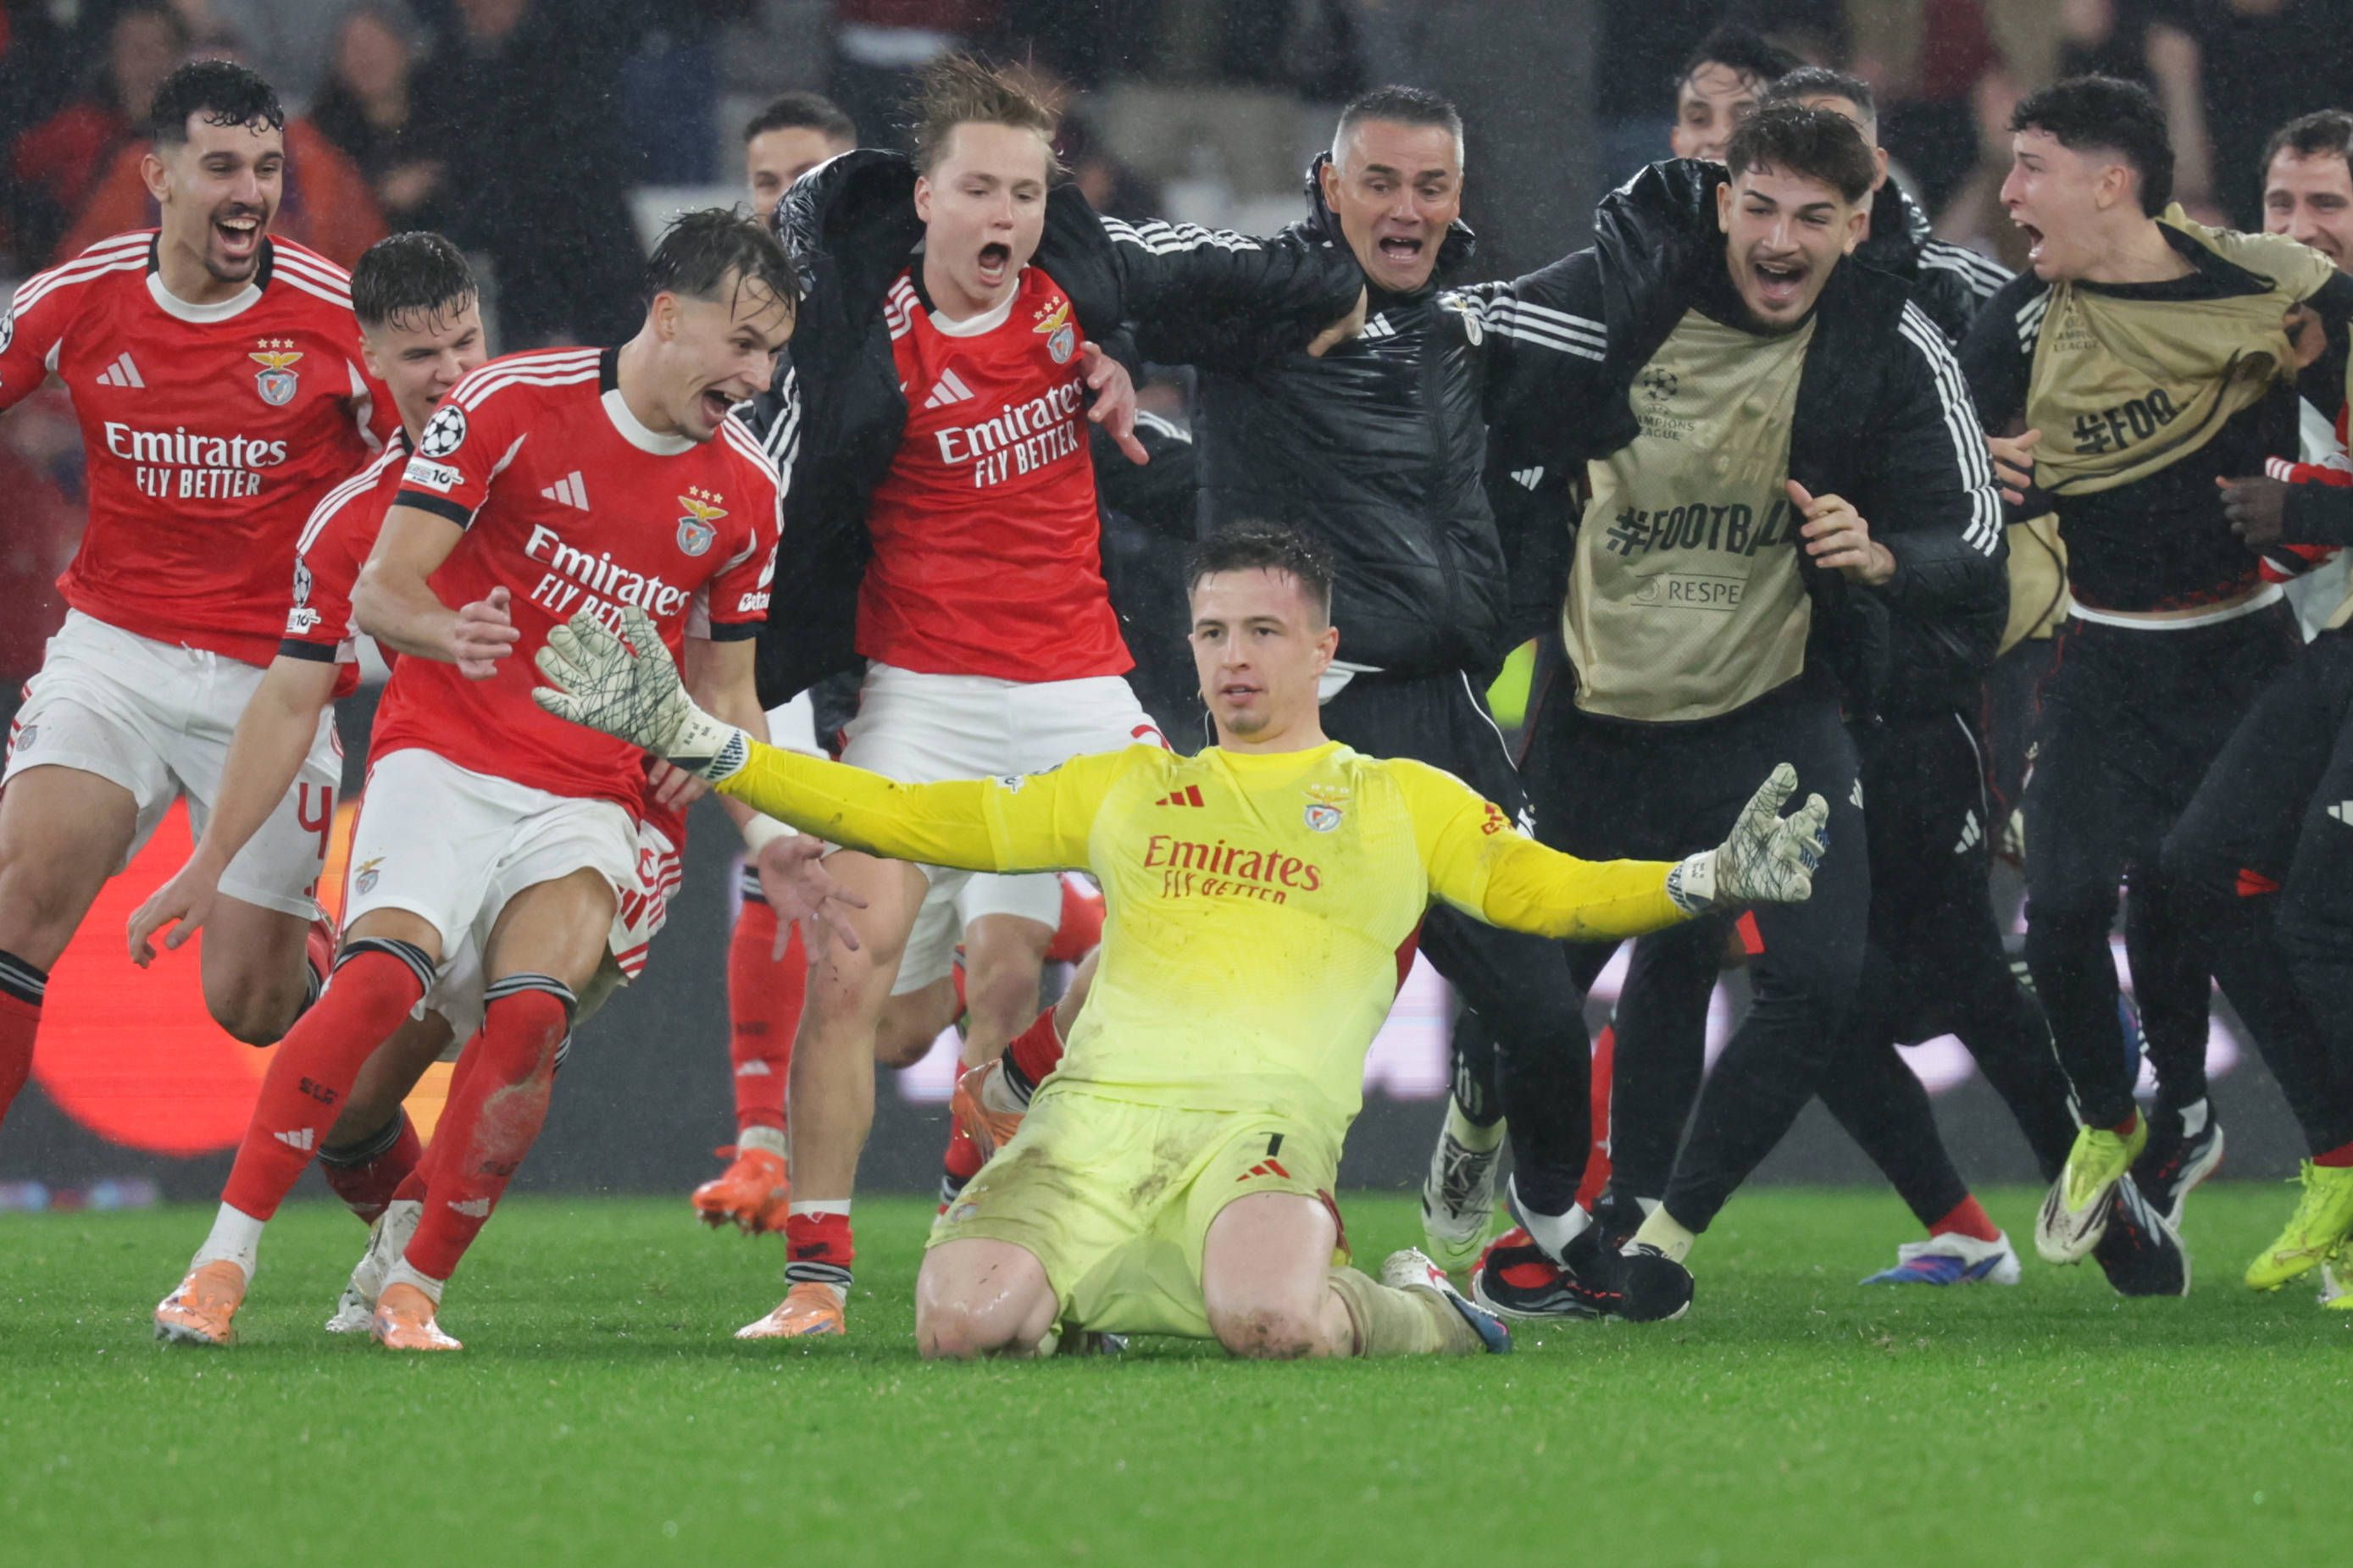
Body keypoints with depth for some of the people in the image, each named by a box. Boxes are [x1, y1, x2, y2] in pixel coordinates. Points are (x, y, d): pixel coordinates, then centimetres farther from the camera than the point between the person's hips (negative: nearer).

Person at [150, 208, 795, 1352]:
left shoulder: (745, 489, 8)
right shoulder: (511, 403, -6)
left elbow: (726, 689, 18)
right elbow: (378, 591, -9)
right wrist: (442, 630, -31)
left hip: (589, 803, 3)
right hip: (447, 754, -3)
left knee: (530, 1017, -22)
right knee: (384, 974, -27)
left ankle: (414, 1290, -9)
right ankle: (222, 1264, -21)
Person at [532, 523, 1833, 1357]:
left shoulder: (1405, 802, 20)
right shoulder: (1127, 789, 25)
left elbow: (1554, 892, 14)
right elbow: (901, 819, 24)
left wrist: (1706, 881, -7)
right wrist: (690, 739, 17)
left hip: (1262, 1125, -3)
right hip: (1092, 1119, 3)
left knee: (1271, 1323, -38)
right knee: (961, 1320, -28)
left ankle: (1409, 1312, 0)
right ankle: (1073, 1292, 11)